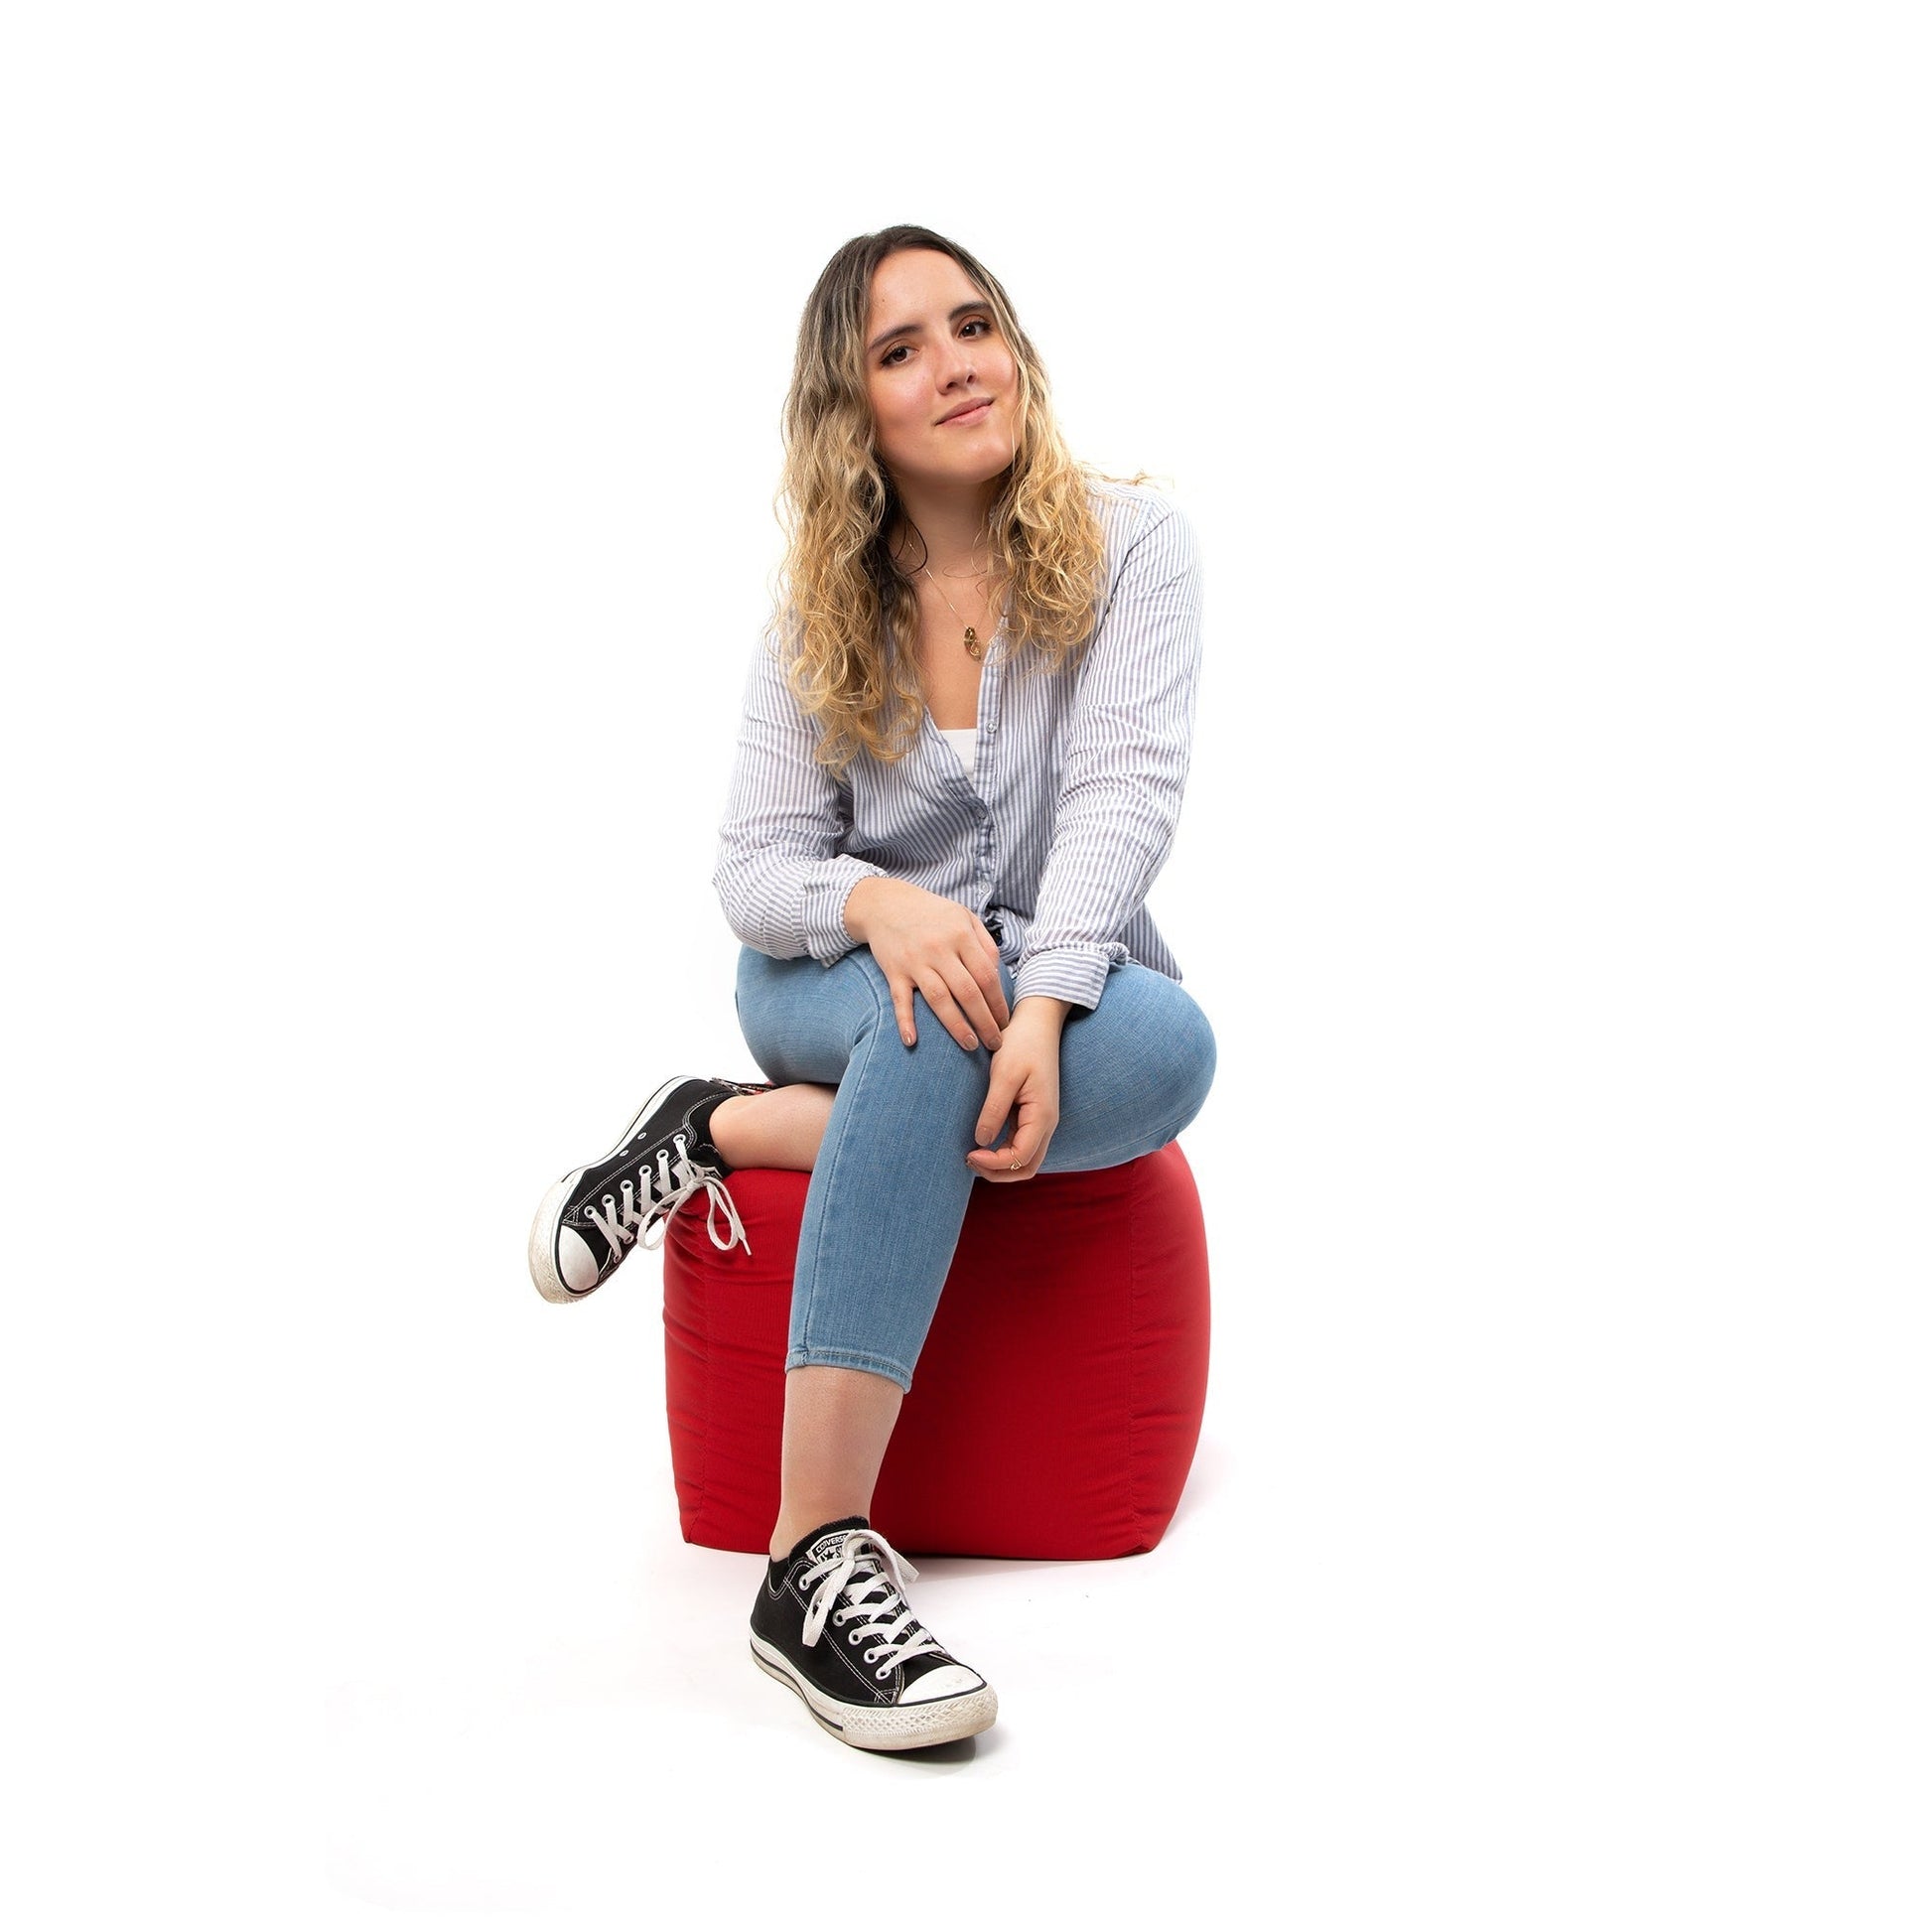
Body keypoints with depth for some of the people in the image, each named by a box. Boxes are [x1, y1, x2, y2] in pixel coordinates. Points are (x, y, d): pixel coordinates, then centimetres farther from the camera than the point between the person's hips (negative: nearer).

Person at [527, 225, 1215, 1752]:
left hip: (1074, 983, 0)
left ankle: (728, 1132, -25)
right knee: (934, 1019, -38)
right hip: (841, 985, 0)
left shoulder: (1130, 545, -6)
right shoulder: (819, 614, 1)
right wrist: (880, 905, -31)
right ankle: (818, 1560, -42)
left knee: (1172, 1052, -36)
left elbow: (1124, 794, -18)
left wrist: (1043, 1007, -35)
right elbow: (758, 870, -6)